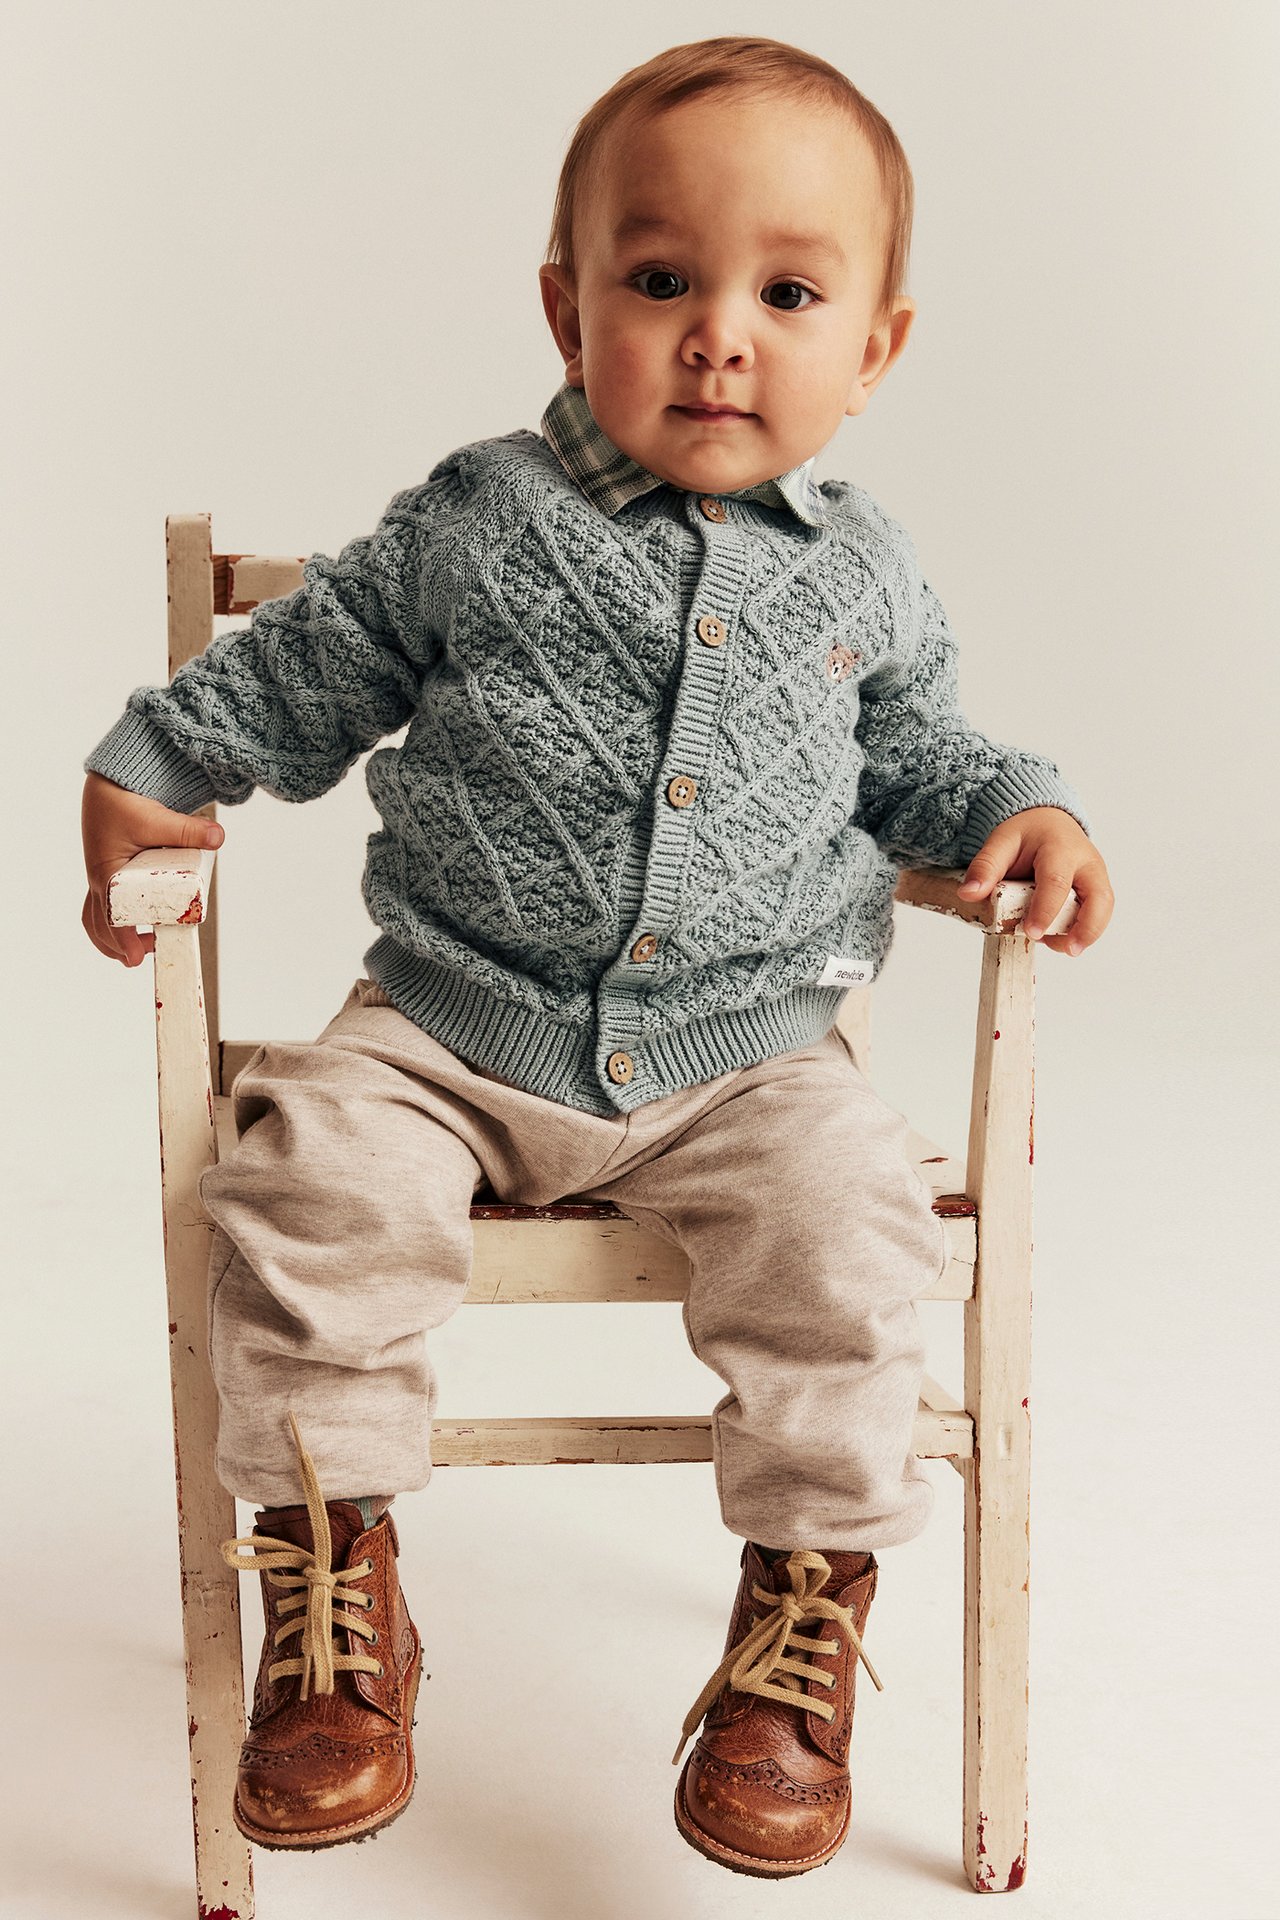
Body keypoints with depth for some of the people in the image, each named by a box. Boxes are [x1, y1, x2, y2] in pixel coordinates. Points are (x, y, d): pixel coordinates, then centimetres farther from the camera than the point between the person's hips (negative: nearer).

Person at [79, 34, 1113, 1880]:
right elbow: (306, 668, 11)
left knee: (842, 1229, -24)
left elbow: (915, 753, 19)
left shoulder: (864, 576, 6)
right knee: (311, 1190, -22)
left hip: (746, 1054, 1)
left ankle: (806, 1611, -1)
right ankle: (335, 1599, -2)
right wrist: (148, 769, 6)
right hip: (451, 1032, 0)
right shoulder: (479, 523, 0)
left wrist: (1020, 809, 1)